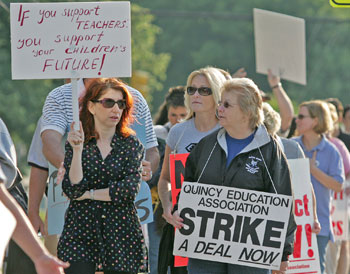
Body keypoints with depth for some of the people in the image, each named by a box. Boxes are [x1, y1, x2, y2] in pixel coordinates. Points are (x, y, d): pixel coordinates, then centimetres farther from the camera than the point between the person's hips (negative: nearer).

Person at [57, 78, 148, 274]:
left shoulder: (132, 145, 6)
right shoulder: (76, 143, 5)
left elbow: (130, 189, -8)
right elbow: (72, 190, -7)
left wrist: (89, 194, -6)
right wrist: (77, 150, -15)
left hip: (121, 234, 1)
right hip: (80, 232, -1)